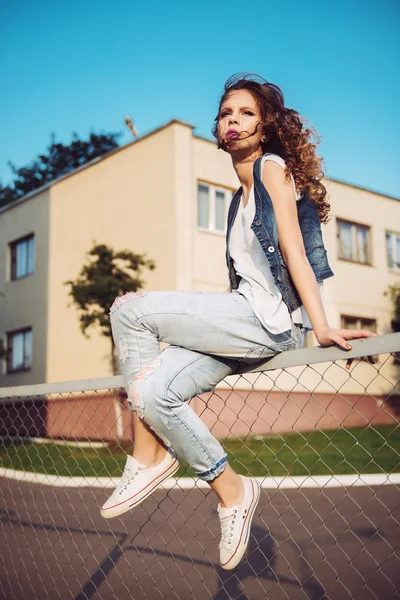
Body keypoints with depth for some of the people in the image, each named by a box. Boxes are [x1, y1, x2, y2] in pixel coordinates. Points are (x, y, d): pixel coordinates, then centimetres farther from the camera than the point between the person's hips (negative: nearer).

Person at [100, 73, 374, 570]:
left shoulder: (274, 167, 1)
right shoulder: (241, 197, 24)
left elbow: (293, 251, -11)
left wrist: (321, 327, -17)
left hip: (272, 319, -8)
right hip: (245, 317, 8)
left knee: (129, 310, -16)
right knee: (156, 391, -12)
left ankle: (150, 456, -7)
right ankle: (231, 491, -1)